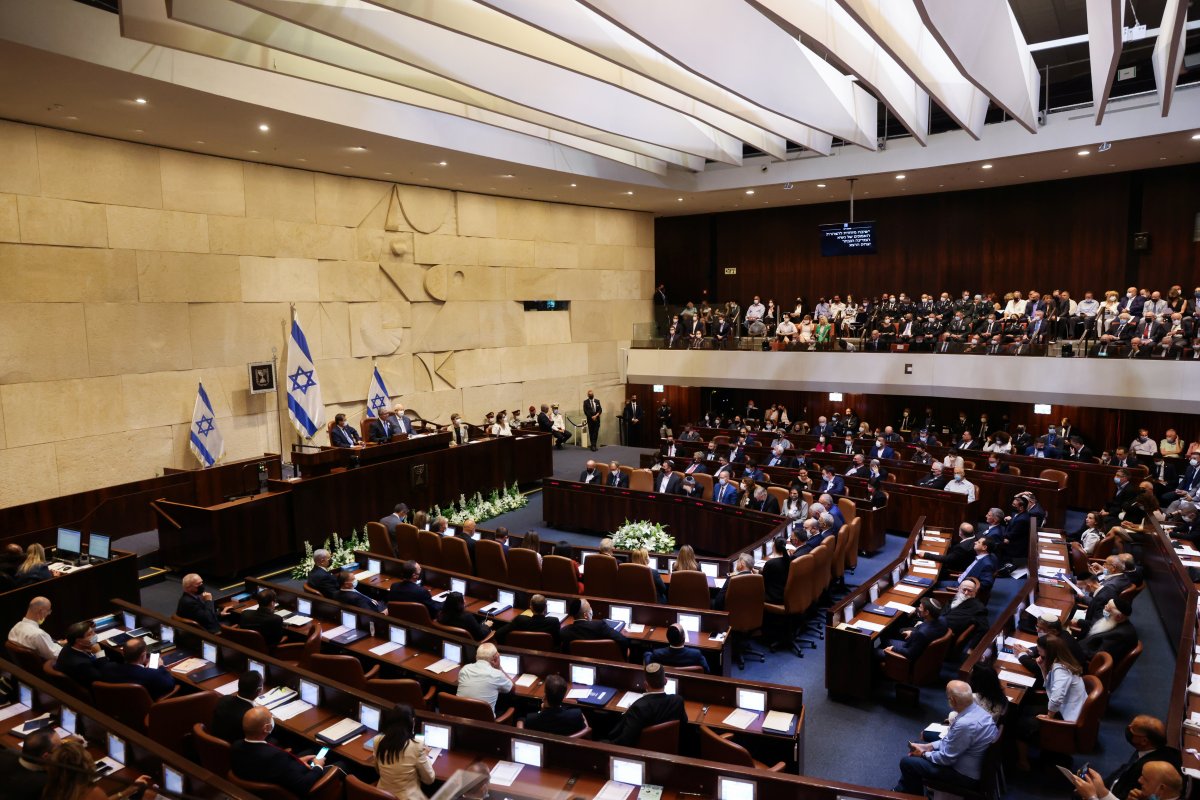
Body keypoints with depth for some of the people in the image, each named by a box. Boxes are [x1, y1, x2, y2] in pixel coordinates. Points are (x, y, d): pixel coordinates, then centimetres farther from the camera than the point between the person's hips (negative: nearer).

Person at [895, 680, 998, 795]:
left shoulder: (965, 724, -35)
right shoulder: (976, 709, -6)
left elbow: (947, 758, -22)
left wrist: (924, 754, -5)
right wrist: (929, 746, 5)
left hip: (966, 775, -9)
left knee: (907, 762, -2)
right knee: (917, 745, 18)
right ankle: (901, 790, 30)